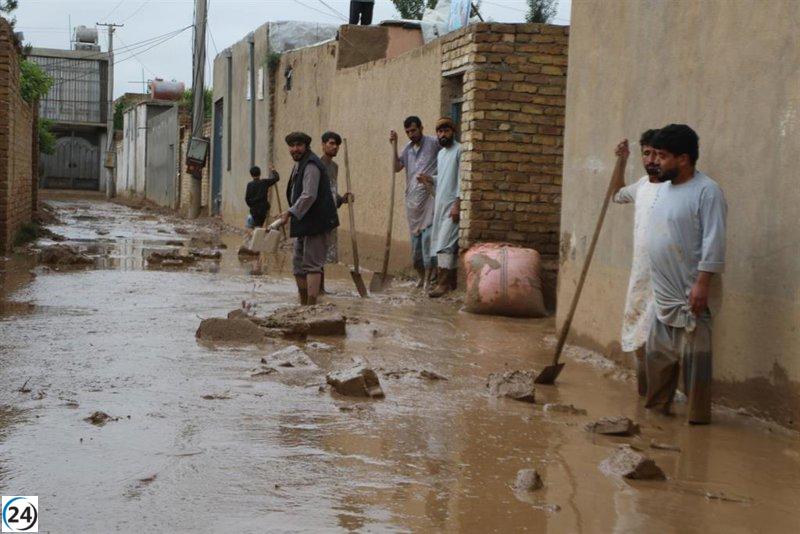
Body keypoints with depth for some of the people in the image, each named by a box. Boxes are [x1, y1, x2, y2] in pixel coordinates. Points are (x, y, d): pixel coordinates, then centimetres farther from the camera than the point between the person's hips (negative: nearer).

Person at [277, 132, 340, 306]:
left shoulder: (311, 165, -15)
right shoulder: (299, 164, 18)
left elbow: (309, 195, -25)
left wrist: (290, 212, -27)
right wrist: (292, 214, 20)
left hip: (316, 223, -11)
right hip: (304, 223, 11)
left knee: (312, 265, -11)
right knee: (298, 265, 16)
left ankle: (311, 306, -12)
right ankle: (304, 304, 25)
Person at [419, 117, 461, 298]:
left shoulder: (459, 150, -9)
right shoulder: (441, 153, 18)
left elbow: (461, 179, -15)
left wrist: (457, 204, -20)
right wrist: (432, 180, 7)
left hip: (452, 204, -8)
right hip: (440, 204, 8)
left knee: (445, 243, -14)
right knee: (450, 244, 10)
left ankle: (443, 283, -16)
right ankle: (452, 280, 15)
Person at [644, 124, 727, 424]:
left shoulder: (706, 191, -14)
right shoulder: (664, 188, 13)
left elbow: (714, 243, -19)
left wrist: (702, 284, -23)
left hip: (690, 295, -9)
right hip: (663, 294, 9)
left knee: (693, 357, -2)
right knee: (657, 354, 15)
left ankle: (698, 416, 7)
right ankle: (656, 406, 27)